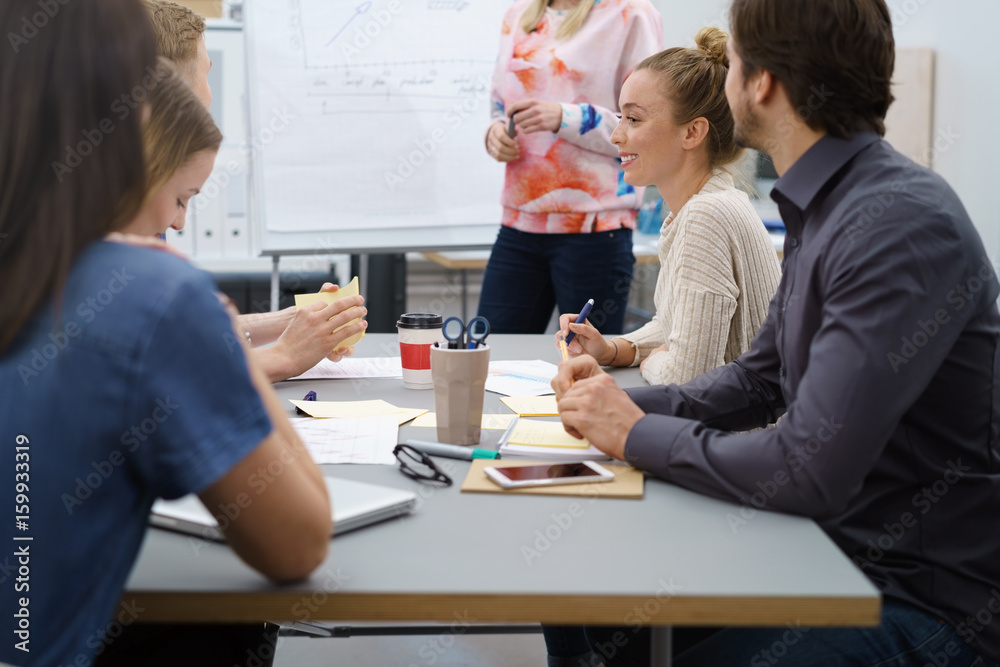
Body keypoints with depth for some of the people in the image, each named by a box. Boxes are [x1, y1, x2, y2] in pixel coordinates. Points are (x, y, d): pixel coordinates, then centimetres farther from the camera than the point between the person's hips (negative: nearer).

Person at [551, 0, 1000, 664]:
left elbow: (809, 472, -28)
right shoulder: (820, 207, 8)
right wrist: (626, 401, 2)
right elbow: (760, 377, 18)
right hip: (838, 546, 9)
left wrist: (639, 434, -13)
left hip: (928, 600, -9)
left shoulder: (902, 225, -25)